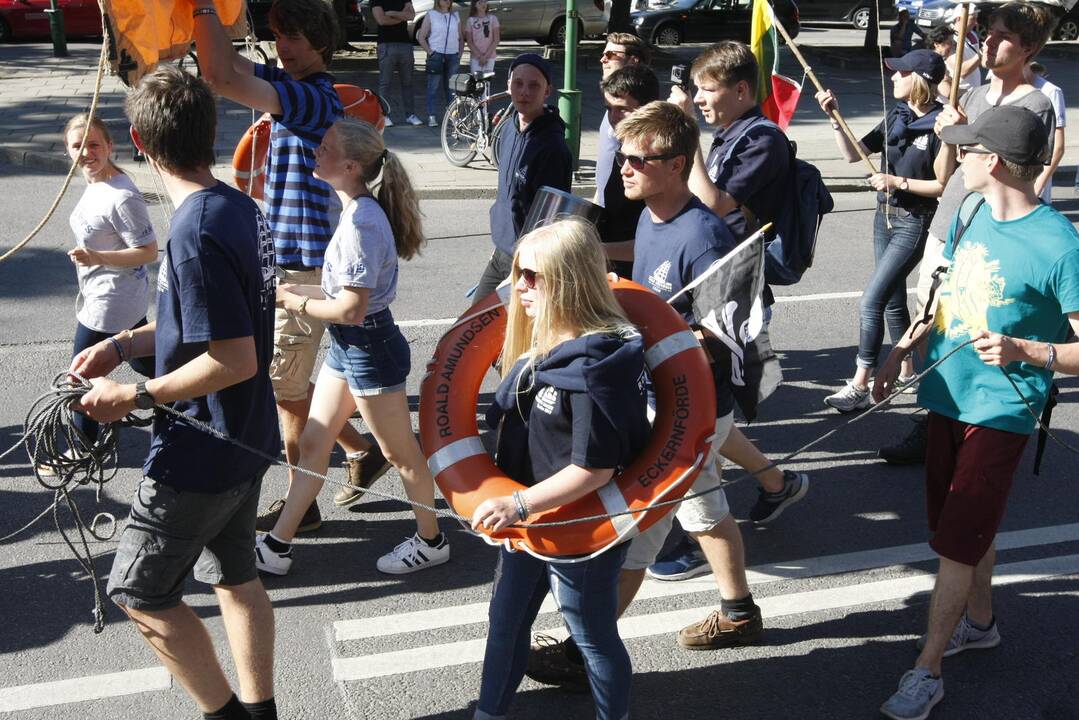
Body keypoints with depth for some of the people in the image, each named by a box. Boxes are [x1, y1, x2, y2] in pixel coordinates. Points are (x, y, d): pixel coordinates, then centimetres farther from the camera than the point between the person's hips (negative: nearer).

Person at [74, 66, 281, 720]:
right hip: (247, 439, 9)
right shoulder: (243, 208, 2)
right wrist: (121, 346, 6)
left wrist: (136, 396, -18)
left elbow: (233, 360, -27)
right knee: (235, 575, 21)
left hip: (199, 452, -9)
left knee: (140, 592, 10)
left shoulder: (196, 231, -26)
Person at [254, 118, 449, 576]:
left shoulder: (361, 223, -24)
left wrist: (294, 303, -12)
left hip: (369, 349, -10)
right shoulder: (357, 212, 7)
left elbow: (351, 309, -25)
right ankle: (276, 547, 25)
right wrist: (292, 290, 4)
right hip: (347, 347, 10)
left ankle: (431, 542, 27)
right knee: (312, 444, 14)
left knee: (400, 453, 7)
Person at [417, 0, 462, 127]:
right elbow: (421, 37, -1)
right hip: (436, 55, -3)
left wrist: (460, 54, 7)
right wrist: (430, 52, -9)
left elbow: (461, 37, 17)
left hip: (453, 56, 4)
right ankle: (432, 116, -2)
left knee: (451, 87, 8)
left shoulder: (455, 16, 12)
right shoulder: (431, 15, 1)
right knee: (433, 87, -4)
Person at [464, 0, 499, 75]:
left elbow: (496, 40, -1)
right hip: (475, 58, 0)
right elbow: (469, 42, 1)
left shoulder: (492, 19, 2)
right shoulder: (471, 21, 3)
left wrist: (486, 55, -9)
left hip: (490, 57, 0)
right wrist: (480, 56, -10)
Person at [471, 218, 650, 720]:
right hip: (529, 520, 9)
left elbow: (596, 468, -28)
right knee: (506, 619, 23)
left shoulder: (594, 368, -27)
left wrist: (518, 505, -27)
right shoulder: (545, 346, 1)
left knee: (593, 636, 13)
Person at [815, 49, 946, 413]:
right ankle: (908, 369, 34)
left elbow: (946, 185, -15)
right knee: (893, 300, 17)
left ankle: (859, 387, -6)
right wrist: (835, 117, -6)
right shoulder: (895, 117, 5)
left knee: (871, 301, -12)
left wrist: (898, 182, -19)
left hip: (915, 223, -8)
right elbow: (853, 154, 4)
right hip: (885, 217, 8)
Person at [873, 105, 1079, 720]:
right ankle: (980, 622, 43)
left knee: (957, 543, -2)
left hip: (1000, 412, -7)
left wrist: (1023, 351, -31)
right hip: (949, 394, 7)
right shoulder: (971, 216, 4)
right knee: (970, 527, 21)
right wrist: (903, 352, 8)